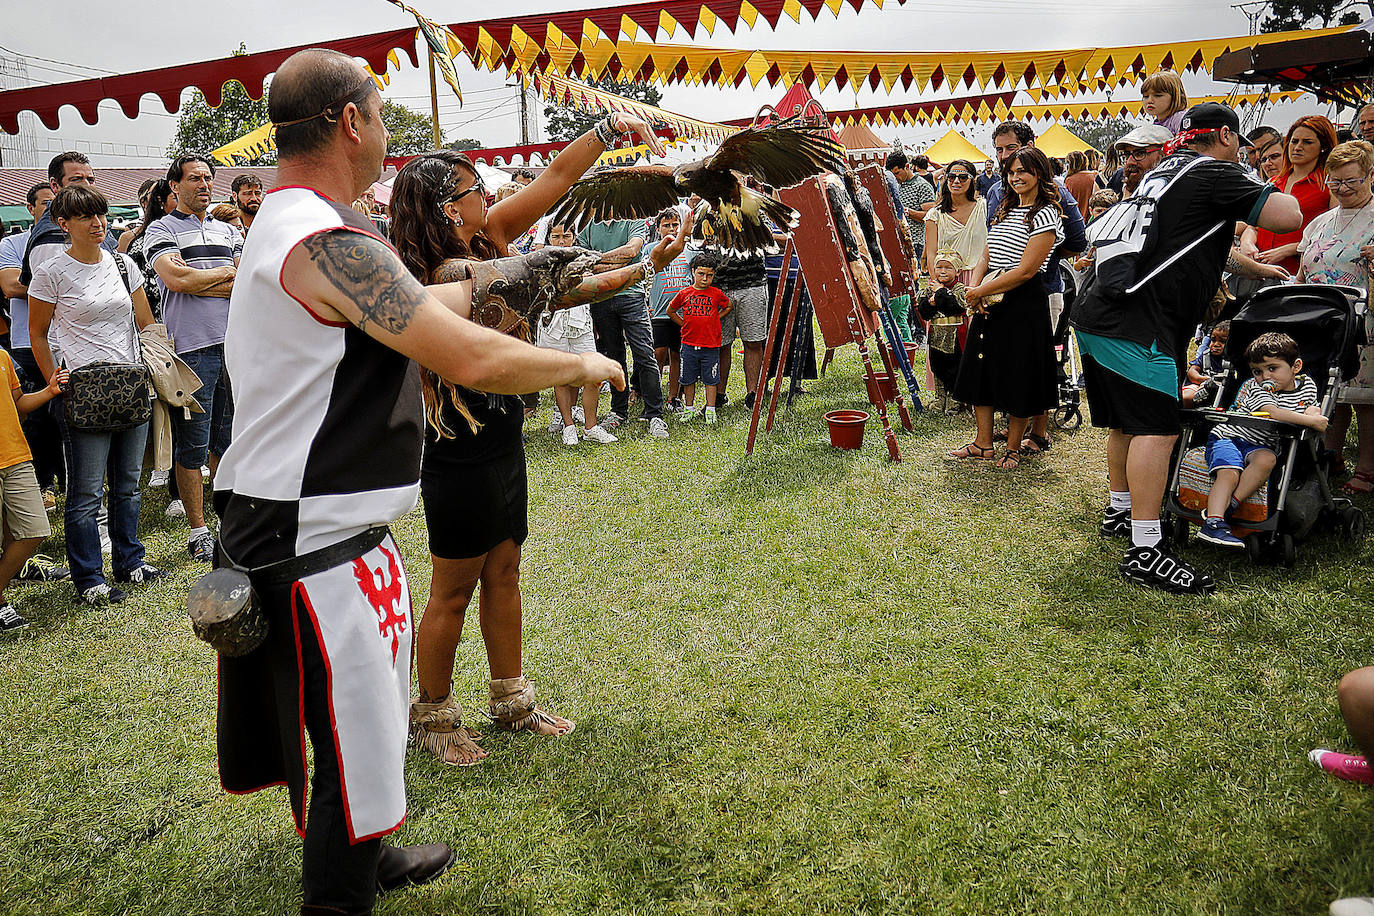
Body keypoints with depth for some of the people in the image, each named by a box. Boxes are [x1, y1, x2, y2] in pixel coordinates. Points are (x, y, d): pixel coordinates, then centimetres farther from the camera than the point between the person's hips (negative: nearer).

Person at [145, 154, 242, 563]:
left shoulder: (229, 231, 17)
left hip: (234, 345, 4)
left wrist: (196, 279, -8)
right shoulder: (162, 230, 3)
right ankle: (198, 530, 8)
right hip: (191, 348, -4)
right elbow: (176, 279, -13)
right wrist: (227, 272, -1)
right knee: (192, 446, 0)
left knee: (228, 440, 11)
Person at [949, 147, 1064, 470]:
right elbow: (986, 257, 13)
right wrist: (974, 289, -6)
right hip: (990, 301, 8)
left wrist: (981, 291, -15)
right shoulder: (1005, 210, 15)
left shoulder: (1045, 215, -10)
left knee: (1017, 375, 2)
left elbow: (1026, 270, -17)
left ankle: (1014, 446, 16)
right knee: (982, 368, 10)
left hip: (1025, 302, -8)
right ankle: (983, 443, 21)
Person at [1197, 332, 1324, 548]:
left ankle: (1227, 506, -31)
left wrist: (1313, 411, -2)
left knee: (1266, 459, -33)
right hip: (1228, 436, -3)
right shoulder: (1256, 388, -10)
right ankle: (1213, 522, -41)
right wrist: (1310, 421, -24)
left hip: (1259, 445, 4)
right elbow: (1272, 412, -26)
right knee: (1229, 473, -31)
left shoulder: (1307, 385, 10)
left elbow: (1314, 408, 25)